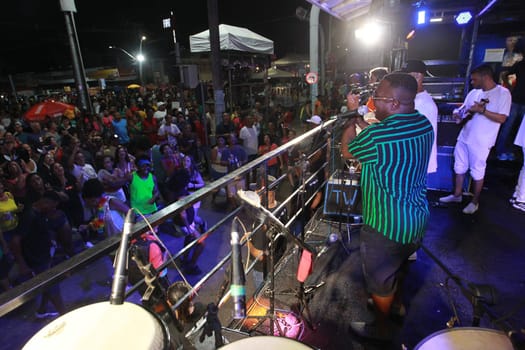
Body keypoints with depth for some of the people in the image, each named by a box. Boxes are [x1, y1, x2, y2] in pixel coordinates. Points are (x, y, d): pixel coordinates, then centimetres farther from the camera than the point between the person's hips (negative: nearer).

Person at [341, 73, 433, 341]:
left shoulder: (376, 136, -30)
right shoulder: (424, 124, -4)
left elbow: (347, 151, -9)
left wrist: (353, 114, 2)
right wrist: (361, 120, 9)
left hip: (387, 226, -8)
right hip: (417, 217, 9)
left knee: (379, 278, 15)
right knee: (397, 267, 31)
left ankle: (381, 328, 38)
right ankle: (396, 305, 56)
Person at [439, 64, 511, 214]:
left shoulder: (503, 93, -11)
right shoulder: (474, 92, 7)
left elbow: (501, 118, -16)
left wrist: (482, 110, -25)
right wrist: (458, 112, -7)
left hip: (480, 142, -6)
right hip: (464, 137, 6)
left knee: (477, 172, 6)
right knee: (459, 167, 15)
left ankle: (475, 201, 21)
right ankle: (457, 195, 31)